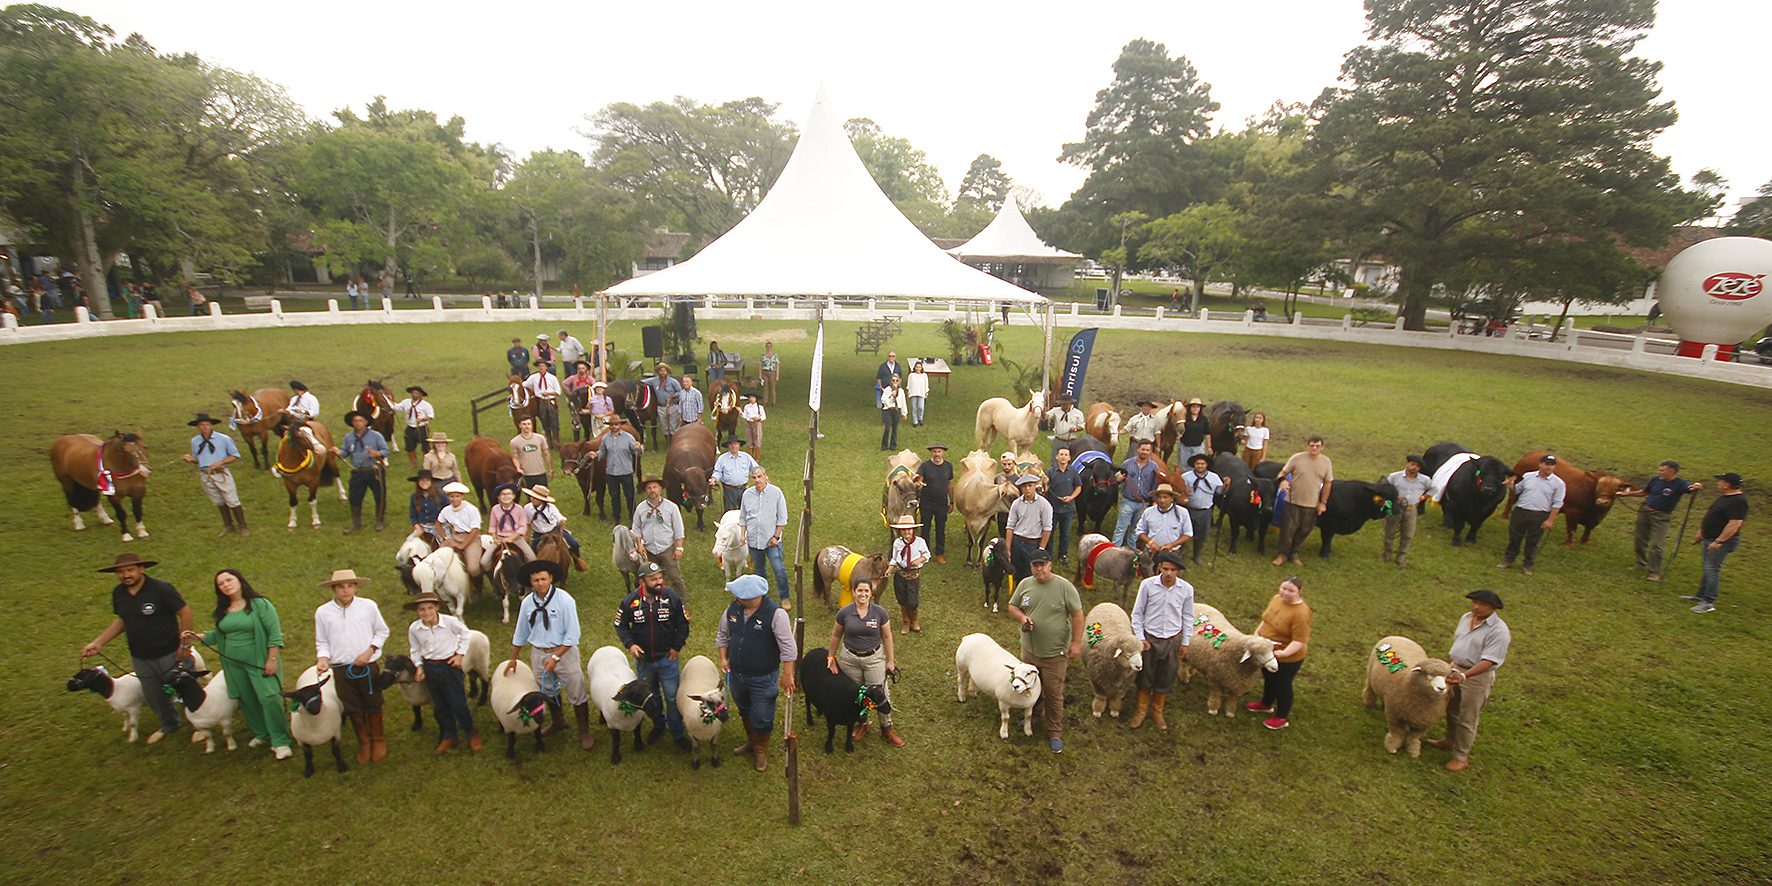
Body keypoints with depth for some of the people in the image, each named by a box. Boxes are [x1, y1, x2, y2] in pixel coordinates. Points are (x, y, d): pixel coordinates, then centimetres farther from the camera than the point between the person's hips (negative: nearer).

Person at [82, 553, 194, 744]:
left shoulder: (161, 589, -22)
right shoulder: (118, 593, -2)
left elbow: (185, 612, -18)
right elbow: (120, 620, 12)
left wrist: (184, 644, -17)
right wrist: (97, 643, 4)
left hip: (170, 655, -6)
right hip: (140, 658, 6)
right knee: (154, 698, 21)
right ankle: (169, 725, 46)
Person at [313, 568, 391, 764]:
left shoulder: (368, 606, -8)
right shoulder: (323, 612, -4)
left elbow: (382, 631, 4)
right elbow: (322, 642, 7)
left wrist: (369, 652, -9)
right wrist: (322, 659, -10)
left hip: (368, 667, -1)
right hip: (341, 669, 1)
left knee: (373, 705, 11)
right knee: (353, 709, 12)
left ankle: (378, 740, 31)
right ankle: (364, 743, 32)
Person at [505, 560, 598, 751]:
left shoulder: (564, 600, -19)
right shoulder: (527, 602, -5)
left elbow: (572, 635, -17)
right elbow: (520, 633, 10)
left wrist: (555, 657, -21)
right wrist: (513, 658, 17)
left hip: (564, 651, -4)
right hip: (538, 653, 5)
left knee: (577, 692, 1)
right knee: (548, 691, 22)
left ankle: (584, 732, 17)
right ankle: (556, 722, 46)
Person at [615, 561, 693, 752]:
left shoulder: (671, 597, -15)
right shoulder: (630, 601, -13)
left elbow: (683, 623, -4)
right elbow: (621, 625, 0)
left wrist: (677, 647, -7)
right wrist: (629, 644, -14)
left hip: (668, 658, -2)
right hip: (643, 659, 2)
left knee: (673, 697, 5)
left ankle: (678, 734, 22)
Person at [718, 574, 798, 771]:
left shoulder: (775, 614, -27)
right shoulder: (733, 608, -9)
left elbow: (788, 648, -21)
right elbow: (722, 635, 9)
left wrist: (787, 675, -19)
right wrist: (723, 658, 0)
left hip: (763, 679, -5)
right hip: (737, 674, 5)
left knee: (762, 718, 8)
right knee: (744, 711, 26)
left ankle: (761, 750, 37)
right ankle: (752, 742, 52)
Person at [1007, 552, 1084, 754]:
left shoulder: (1064, 586, -16)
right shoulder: (1024, 584, -4)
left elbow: (1077, 615, -11)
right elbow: (1012, 606, 8)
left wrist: (1076, 642, -13)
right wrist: (1022, 617, -13)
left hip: (1055, 653, -4)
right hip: (1029, 649, 4)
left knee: (1054, 695, 5)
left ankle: (1055, 733, 22)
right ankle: (1034, 715, 48)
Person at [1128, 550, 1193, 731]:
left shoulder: (1186, 589, -10)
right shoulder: (1148, 585, -15)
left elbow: (1188, 617, 3)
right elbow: (1137, 613, -5)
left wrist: (1185, 643, 5)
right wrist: (1140, 637, -8)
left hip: (1173, 640, 1)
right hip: (1149, 638, -1)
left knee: (1165, 679, 15)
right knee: (1145, 676, 13)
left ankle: (1157, 711, 36)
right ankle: (1141, 711, 32)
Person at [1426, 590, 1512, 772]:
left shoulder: (1499, 631, -21)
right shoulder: (1465, 618, 2)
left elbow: (1488, 661, -27)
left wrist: (1464, 675, -37)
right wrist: (1448, 663, 22)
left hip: (1477, 677, -7)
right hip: (1456, 669, 7)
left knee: (1466, 719, 5)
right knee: (1452, 711, 21)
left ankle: (1461, 757, 18)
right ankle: (1449, 741, 40)